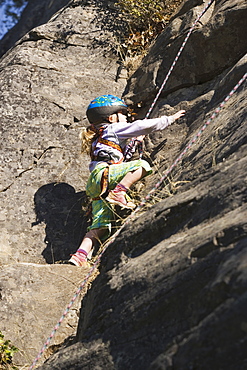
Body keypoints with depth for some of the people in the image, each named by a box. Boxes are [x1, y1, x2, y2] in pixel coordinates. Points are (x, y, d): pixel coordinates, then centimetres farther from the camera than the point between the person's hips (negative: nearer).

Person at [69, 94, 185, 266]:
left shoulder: (98, 137, 37)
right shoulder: (114, 128, 12)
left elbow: (121, 157, 43)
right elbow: (144, 125, 4)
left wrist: (134, 142, 38)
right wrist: (170, 119, 13)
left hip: (96, 187, 8)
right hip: (103, 173, -8)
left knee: (100, 227, -3)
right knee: (142, 165, -21)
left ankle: (80, 255, -16)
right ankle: (118, 193, -31)